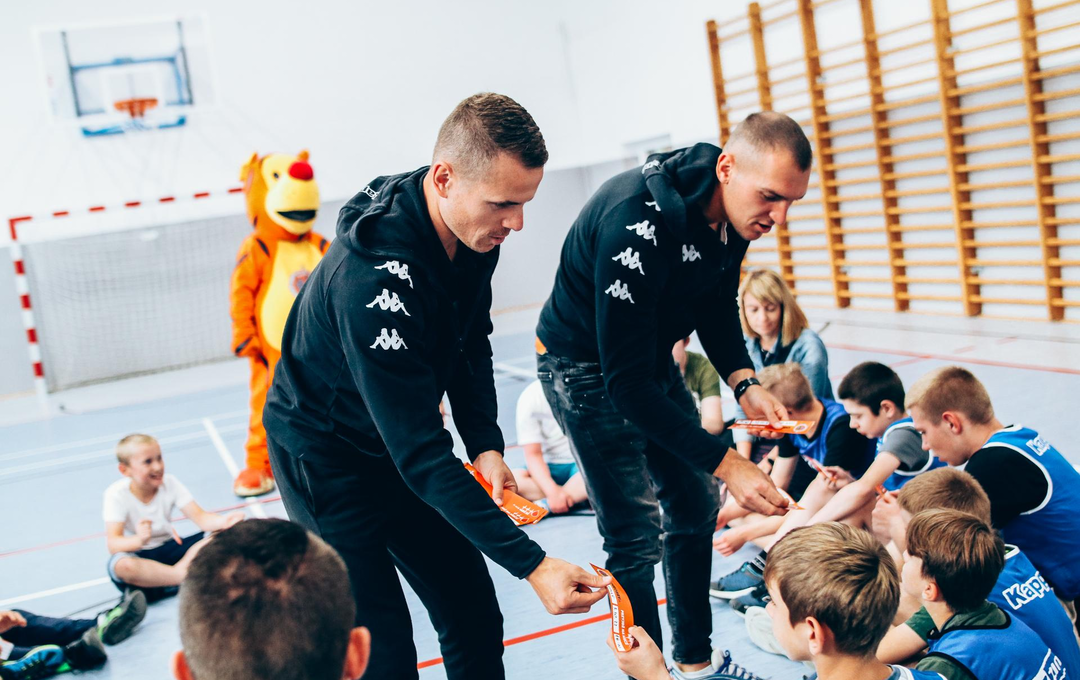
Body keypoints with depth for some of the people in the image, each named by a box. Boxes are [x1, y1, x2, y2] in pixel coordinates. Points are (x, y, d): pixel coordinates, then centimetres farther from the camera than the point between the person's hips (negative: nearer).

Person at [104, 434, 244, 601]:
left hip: (169, 548, 4)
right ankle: (186, 577, -31)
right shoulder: (117, 494, -15)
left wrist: (222, 521, -39)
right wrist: (139, 540, -48)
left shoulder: (169, 483, -6)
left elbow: (199, 517, -16)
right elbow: (113, 544, -25)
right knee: (122, 565, -40)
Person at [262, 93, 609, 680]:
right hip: (325, 458, -7)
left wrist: (485, 444, -8)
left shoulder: (475, 230, -11)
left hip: (403, 446, 7)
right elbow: (421, 455, -36)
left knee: (475, 620, 8)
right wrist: (531, 564, -36)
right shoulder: (372, 277, -36)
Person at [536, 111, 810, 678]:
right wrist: (728, 464, -35)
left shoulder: (733, 213, -11)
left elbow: (717, 308, 8)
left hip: (652, 355, 8)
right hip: (586, 366, -8)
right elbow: (626, 382, -36)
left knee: (695, 505, 14)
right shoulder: (638, 220, -37)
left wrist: (744, 384, -11)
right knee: (636, 535, -8)